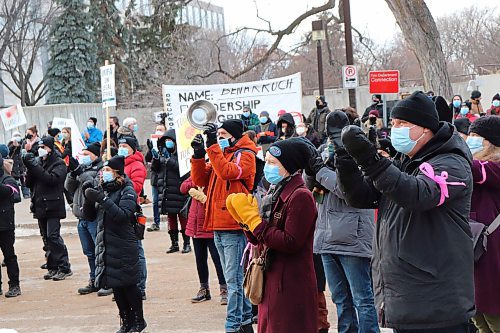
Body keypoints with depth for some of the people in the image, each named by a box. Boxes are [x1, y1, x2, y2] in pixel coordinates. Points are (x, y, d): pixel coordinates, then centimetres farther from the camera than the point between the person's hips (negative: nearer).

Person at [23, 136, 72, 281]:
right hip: (40, 207, 7)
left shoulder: (59, 163, -4)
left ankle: (65, 268, -8)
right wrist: (30, 168, -7)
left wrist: (35, 166, -20)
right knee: (47, 238, 9)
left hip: (53, 207, -7)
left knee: (53, 237, -13)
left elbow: (52, 179, -21)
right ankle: (53, 268, 15)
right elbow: (29, 183, 10)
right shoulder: (39, 162, 14)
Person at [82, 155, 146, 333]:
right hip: (105, 245, 6)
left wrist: (103, 199, -26)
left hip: (123, 246, -6)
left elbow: (123, 215, -22)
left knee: (128, 284, -1)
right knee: (115, 286, 9)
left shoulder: (127, 191, -8)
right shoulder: (101, 189, 10)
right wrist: (88, 198, -6)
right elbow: (90, 216, 11)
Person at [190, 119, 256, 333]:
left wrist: (213, 146, -20)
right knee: (234, 277, 14)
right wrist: (198, 154, 1)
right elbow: (200, 180, 13)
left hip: (234, 226, -9)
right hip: (218, 226, 9)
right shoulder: (219, 153, 18)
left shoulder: (244, 154, -5)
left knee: (234, 279, -7)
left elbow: (227, 172, -24)